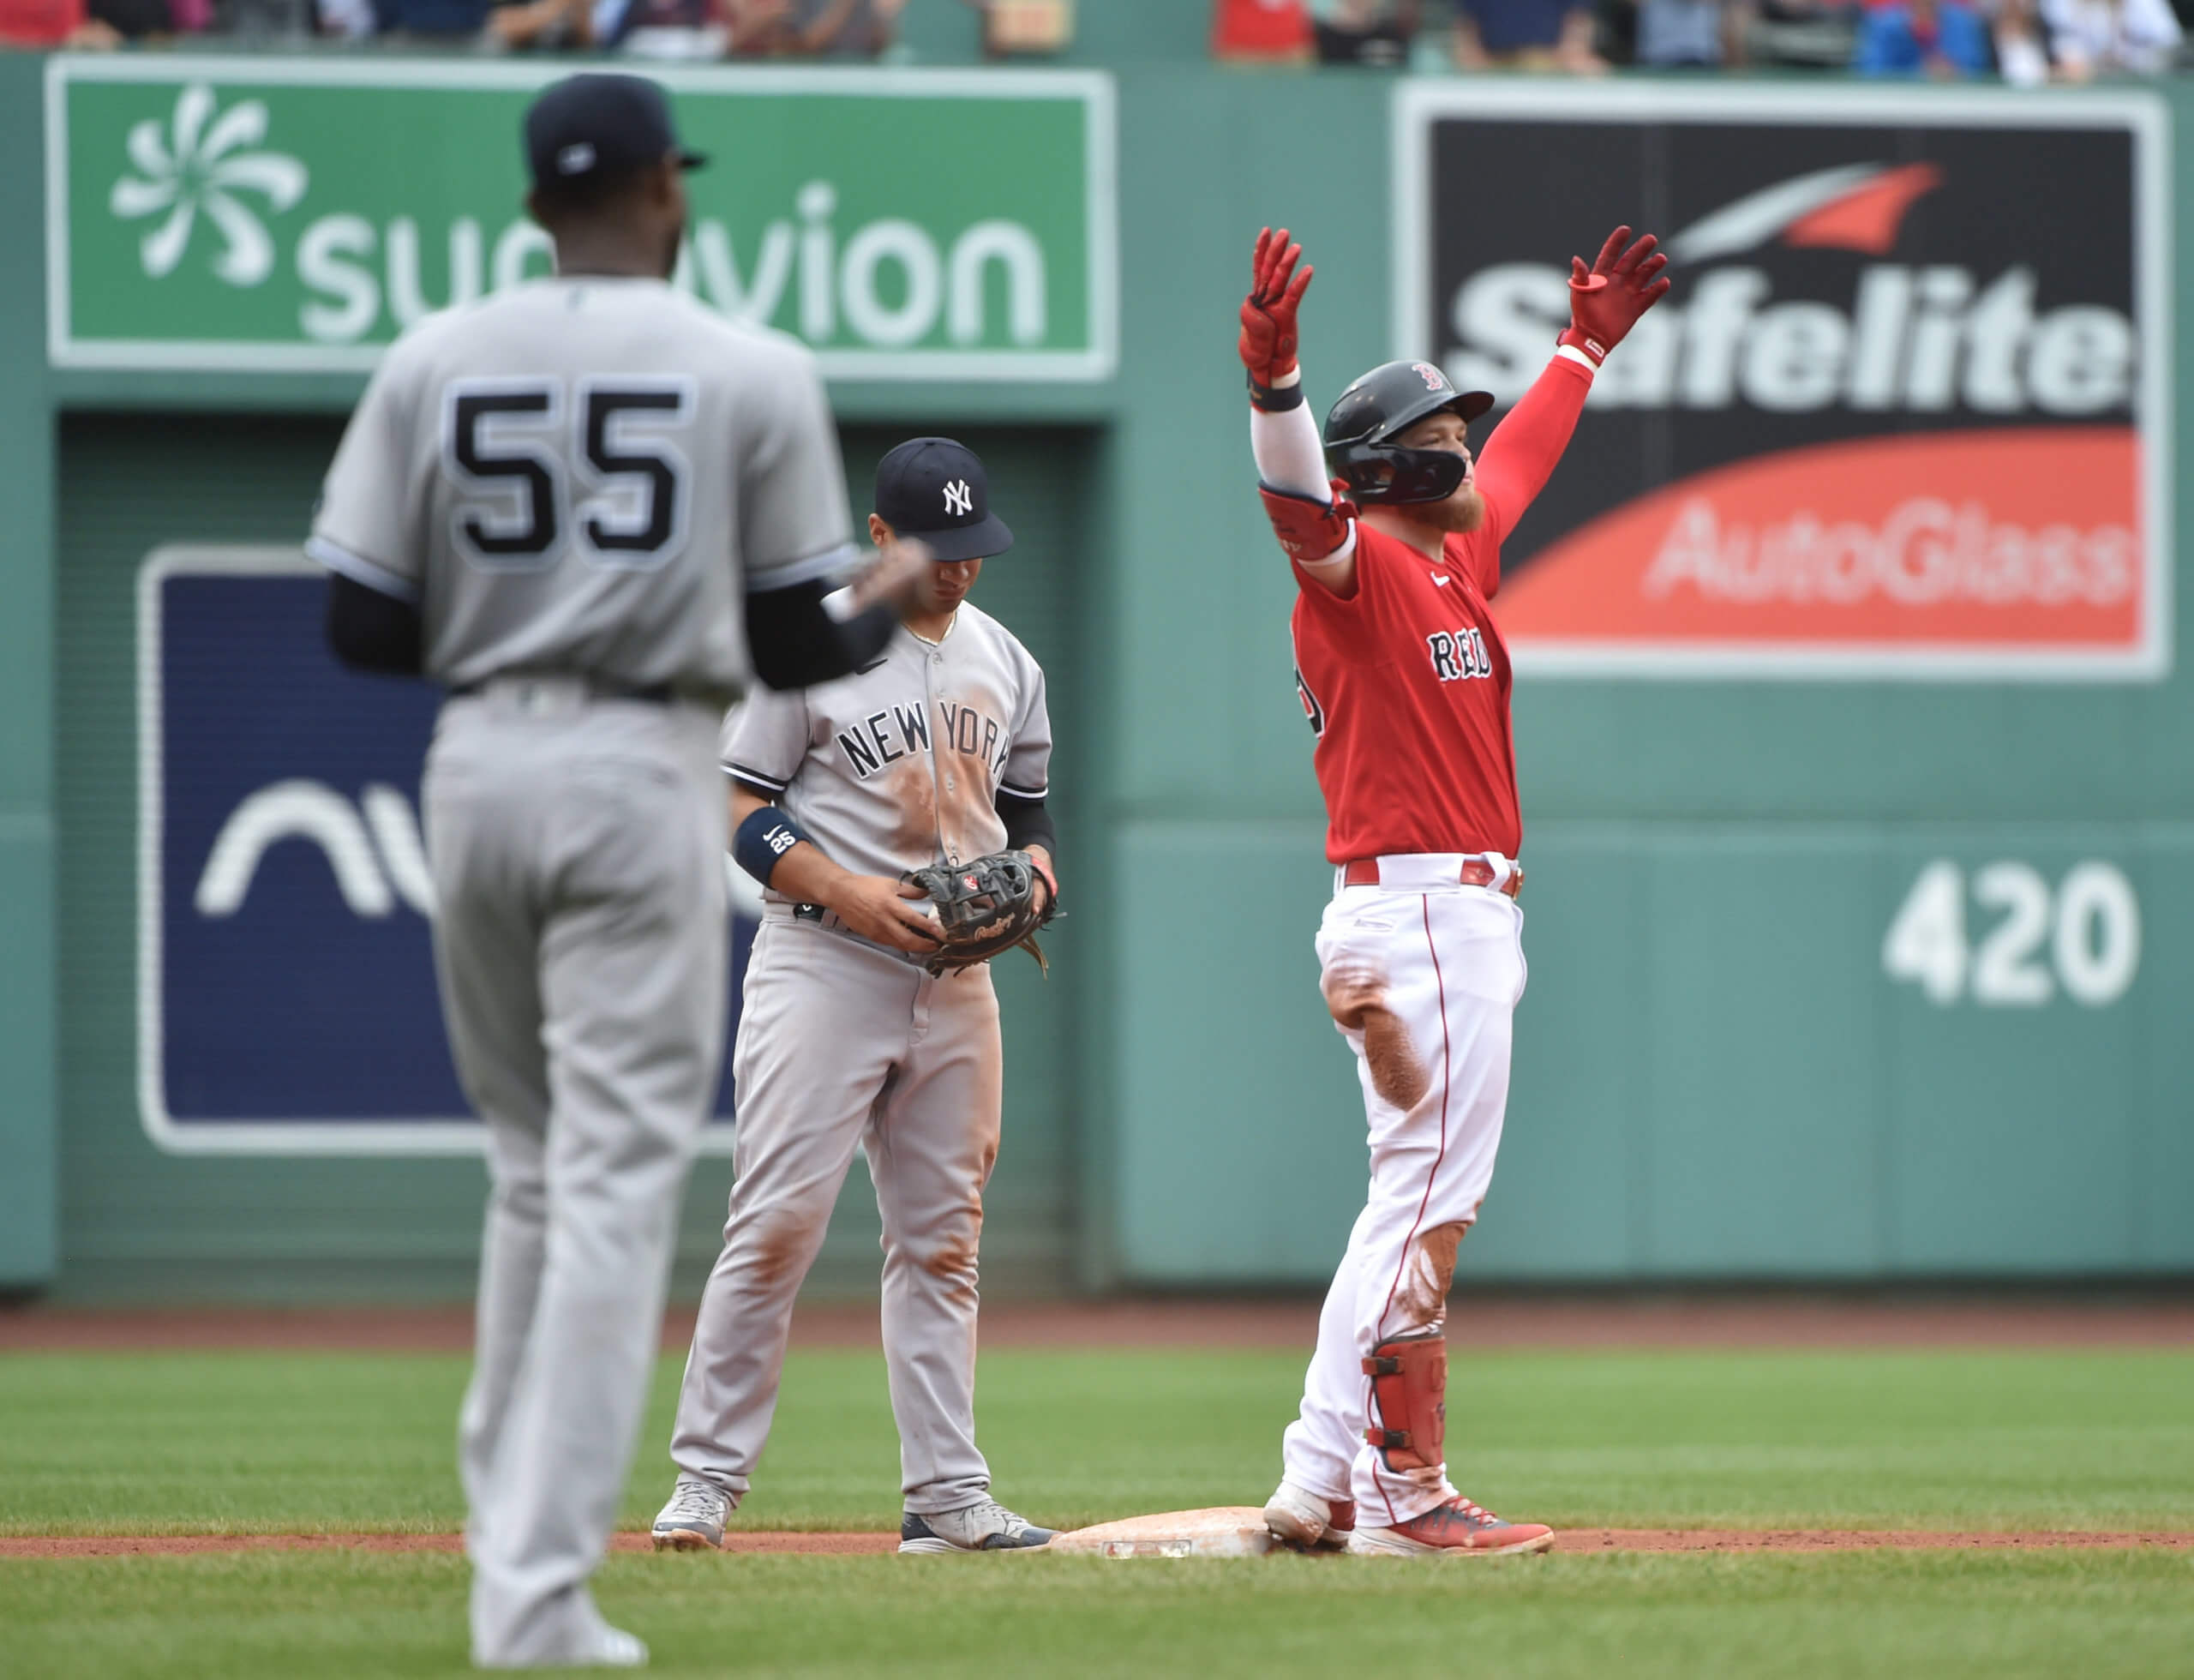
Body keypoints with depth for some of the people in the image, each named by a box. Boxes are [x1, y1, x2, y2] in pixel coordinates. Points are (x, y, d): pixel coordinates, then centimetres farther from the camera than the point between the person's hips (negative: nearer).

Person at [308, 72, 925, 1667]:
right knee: (615, 1186, -4)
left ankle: (511, 1531, 22)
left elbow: (365, 627, 1)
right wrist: (895, 596, 20)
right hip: (644, 777, -4)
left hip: (477, 768, 4)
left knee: (536, 1164, 19)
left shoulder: (432, 365, 3)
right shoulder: (754, 373, -3)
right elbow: (796, 648, -2)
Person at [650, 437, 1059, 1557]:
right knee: (776, 1223, -10)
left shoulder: (1005, 664, 14)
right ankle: (705, 1482, -6)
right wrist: (846, 890, -18)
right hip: (822, 961, -6)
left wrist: (1031, 873, -1)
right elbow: (735, 809, -6)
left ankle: (946, 1495, 6)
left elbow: (1026, 811, 22)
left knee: (940, 1240, 6)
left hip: (954, 975, 6)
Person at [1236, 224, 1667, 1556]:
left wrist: (1587, 344, 45)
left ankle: (1320, 1486, 14)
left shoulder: (1460, 554, 16)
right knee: (1427, 1205, -9)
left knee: (1417, 1209, 12)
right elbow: (1302, 500, -31)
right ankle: (1405, 1494, -7)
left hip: (1472, 921, 10)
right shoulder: (1359, 569, -10)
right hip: (1417, 921, -10)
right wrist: (1273, 381, -49)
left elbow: (1523, 452, 34)